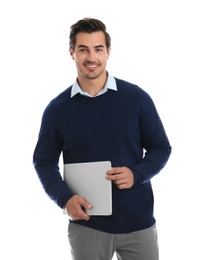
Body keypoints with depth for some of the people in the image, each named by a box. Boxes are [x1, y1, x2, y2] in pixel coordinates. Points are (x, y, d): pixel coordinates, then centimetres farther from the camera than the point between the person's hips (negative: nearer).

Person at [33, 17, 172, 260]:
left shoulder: (137, 98, -3)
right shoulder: (57, 109, -2)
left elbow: (161, 148, 4)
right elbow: (44, 161, 5)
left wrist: (137, 174, -15)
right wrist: (64, 198, -12)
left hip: (138, 222, 0)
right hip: (86, 225, 0)